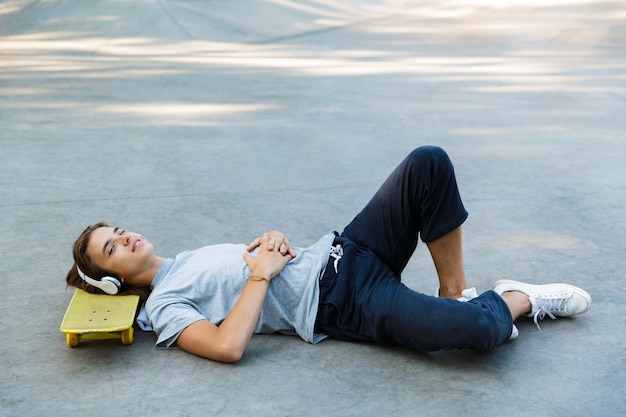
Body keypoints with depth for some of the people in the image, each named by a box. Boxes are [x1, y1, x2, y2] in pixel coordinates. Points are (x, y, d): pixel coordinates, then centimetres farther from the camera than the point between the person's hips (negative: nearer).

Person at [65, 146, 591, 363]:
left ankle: (457, 292, -1)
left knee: (429, 163, -15)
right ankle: (519, 299, 5)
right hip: (341, 308, -8)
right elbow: (228, 347, -20)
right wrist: (262, 274, -13)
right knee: (481, 330, -32)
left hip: (340, 253, 8)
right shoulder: (164, 306, -1)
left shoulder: (189, 258, 23)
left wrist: (274, 240, 1)